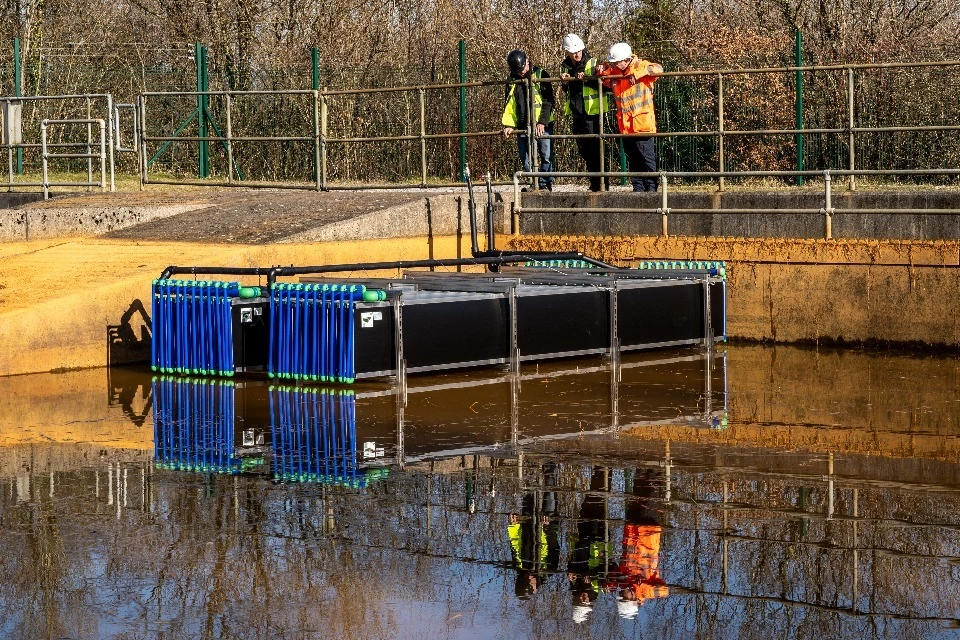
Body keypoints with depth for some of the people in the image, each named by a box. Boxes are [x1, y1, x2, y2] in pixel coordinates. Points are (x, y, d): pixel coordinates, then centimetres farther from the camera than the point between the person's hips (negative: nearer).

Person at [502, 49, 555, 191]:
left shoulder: (541, 75, -3)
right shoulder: (512, 80, 10)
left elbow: (548, 102, -7)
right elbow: (508, 104, 11)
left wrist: (542, 122, -17)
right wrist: (508, 124, -3)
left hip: (542, 125, -4)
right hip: (523, 125, 4)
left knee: (546, 155, -8)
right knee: (525, 158, 3)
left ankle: (545, 183, 1)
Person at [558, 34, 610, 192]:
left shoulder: (592, 63, -6)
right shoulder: (565, 66, 10)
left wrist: (587, 79, -23)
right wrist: (564, 82, -1)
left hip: (592, 113, -6)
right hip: (576, 114, 6)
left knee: (595, 148, -7)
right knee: (584, 149, 11)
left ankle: (601, 182, -2)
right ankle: (595, 182, 21)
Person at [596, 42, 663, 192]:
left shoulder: (641, 66, -6)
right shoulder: (613, 72, 10)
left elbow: (658, 69, -21)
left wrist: (637, 73, -28)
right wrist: (601, 69, 5)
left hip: (642, 124, -7)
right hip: (625, 126, 7)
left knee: (647, 159, -5)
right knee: (633, 161, 11)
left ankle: (651, 189, -1)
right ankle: (638, 189, 17)